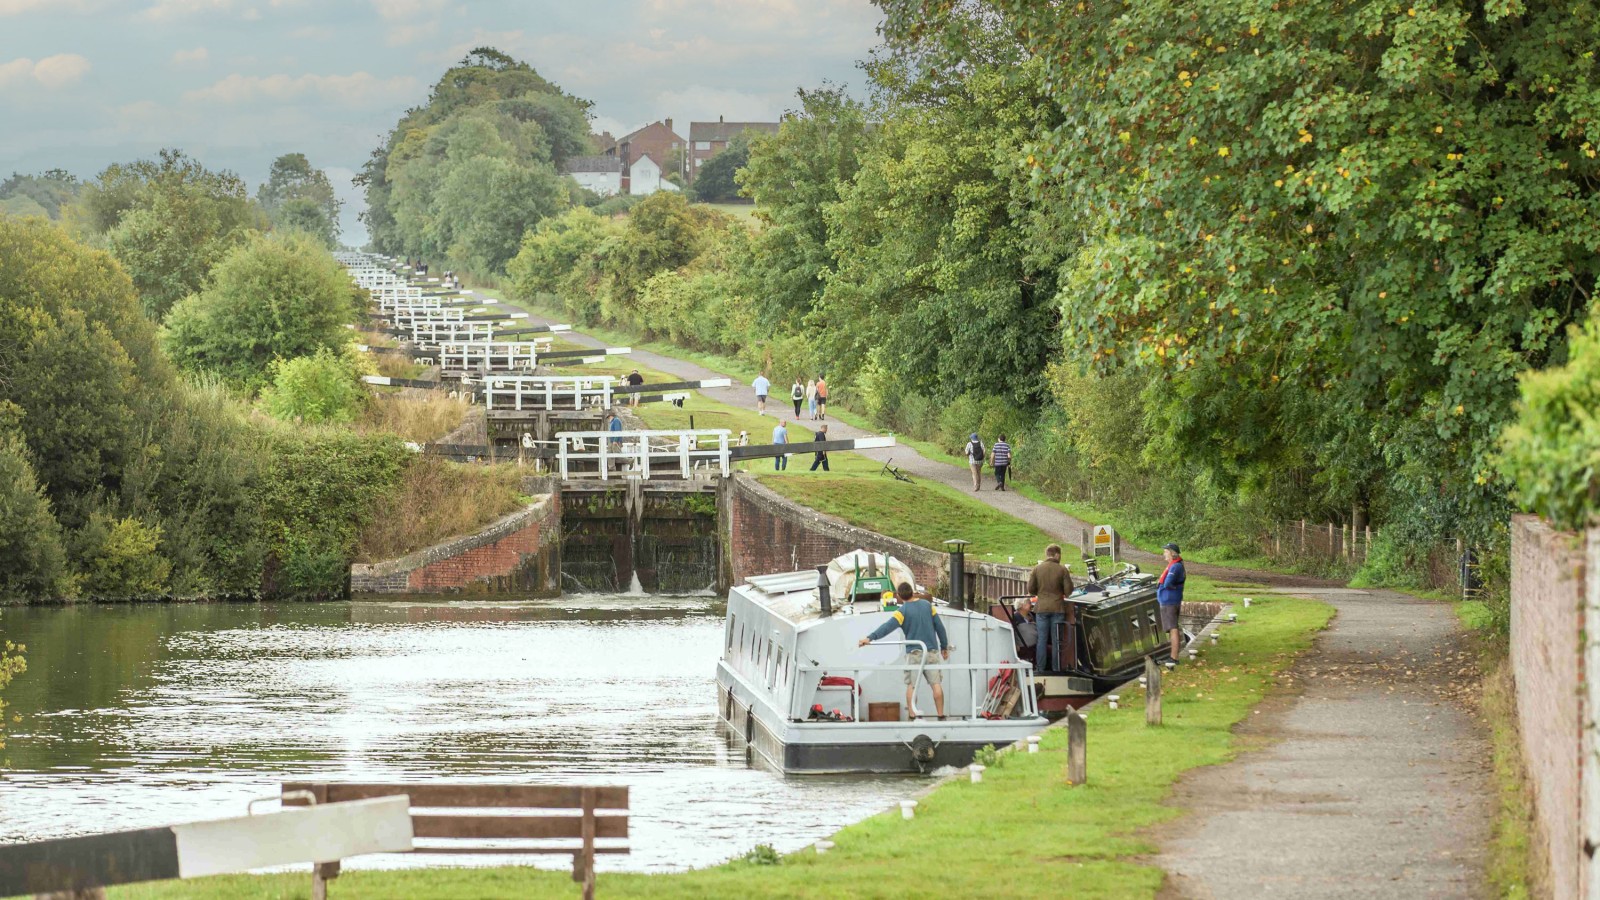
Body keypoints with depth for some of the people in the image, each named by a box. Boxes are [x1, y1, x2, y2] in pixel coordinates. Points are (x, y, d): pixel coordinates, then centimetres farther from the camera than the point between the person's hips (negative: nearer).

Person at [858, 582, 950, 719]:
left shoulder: (903, 611, -8)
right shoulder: (927, 605, 6)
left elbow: (888, 626, -22)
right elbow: (939, 626, 9)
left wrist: (870, 638, -30)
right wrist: (944, 646, 19)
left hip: (914, 652, -3)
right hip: (932, 650, 3)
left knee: (911, 685, 3)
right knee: (936, 684, 2)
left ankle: (912, 716, -3)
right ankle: (941, 715, 0)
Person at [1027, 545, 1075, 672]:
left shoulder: (1037, 569, -2)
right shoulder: (1062, 570, -6)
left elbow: (1031, 589, 0)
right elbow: (1068, 590, -6)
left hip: (1041, 608, 1)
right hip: (1057, 608, -1)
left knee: (1041, 639, 6)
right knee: (1056, 640, 5)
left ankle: (1040, 668, 5)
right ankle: (1056, 668, 6)